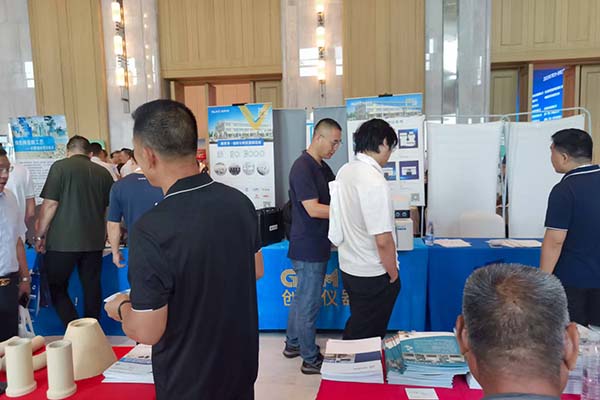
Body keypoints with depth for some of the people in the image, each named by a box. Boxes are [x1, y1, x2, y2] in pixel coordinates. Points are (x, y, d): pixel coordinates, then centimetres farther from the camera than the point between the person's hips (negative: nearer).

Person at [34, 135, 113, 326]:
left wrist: (39, 235, 0)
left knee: (57, 289, 8)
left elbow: (50, 204, -9)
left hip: (63, 241, -4)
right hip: (94, 241, 4)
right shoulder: (103, 172, 6)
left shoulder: (60, 167, -5)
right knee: (92, 288, 13)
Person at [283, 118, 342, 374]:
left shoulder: (322, 167, 12)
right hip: (308, 248, -10)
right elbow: (313, 209, -24)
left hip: (316, 246, 10)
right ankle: (310, 360, 16)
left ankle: (293, 344, 37)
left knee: (301, 297, 21)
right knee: (309, 303, 2)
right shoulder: (302, 167, -18)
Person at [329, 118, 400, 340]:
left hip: (349, 267, 8)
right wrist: (393, 275, -10)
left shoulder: (344, 171, 1)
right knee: (369, 337, 11)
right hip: (373, 274, -8)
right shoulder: (375, 182, -25)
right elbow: (383, 240, -26)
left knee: (355, 329, 24)